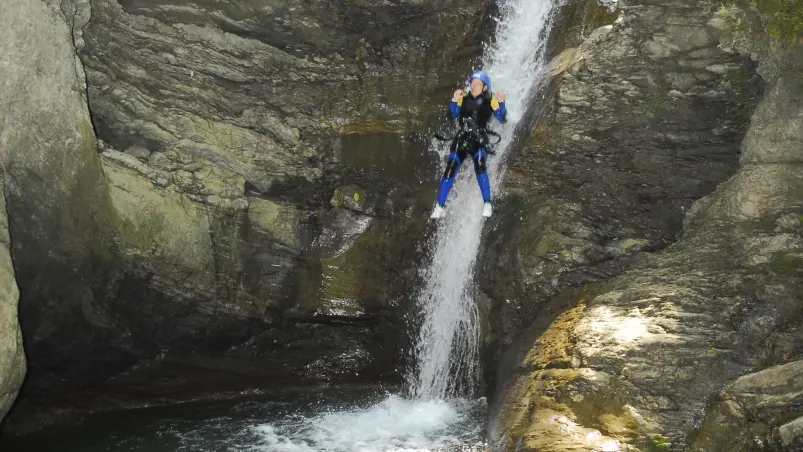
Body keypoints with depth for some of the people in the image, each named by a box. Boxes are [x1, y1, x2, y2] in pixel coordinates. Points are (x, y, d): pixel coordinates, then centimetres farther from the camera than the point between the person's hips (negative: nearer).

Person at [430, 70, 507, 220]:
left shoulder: (490, 100, 1)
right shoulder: (464, 98, 9)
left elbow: (502, 119, -4)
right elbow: (453, 115, 10)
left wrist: (501, 103, -19)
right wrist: (454, 101, -5)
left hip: (479, 140, -3)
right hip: (462, 138, 3)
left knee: (479, 167, -29)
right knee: (450, 169, -8)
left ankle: (487, 205, -24)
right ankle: (440, 206, 1)